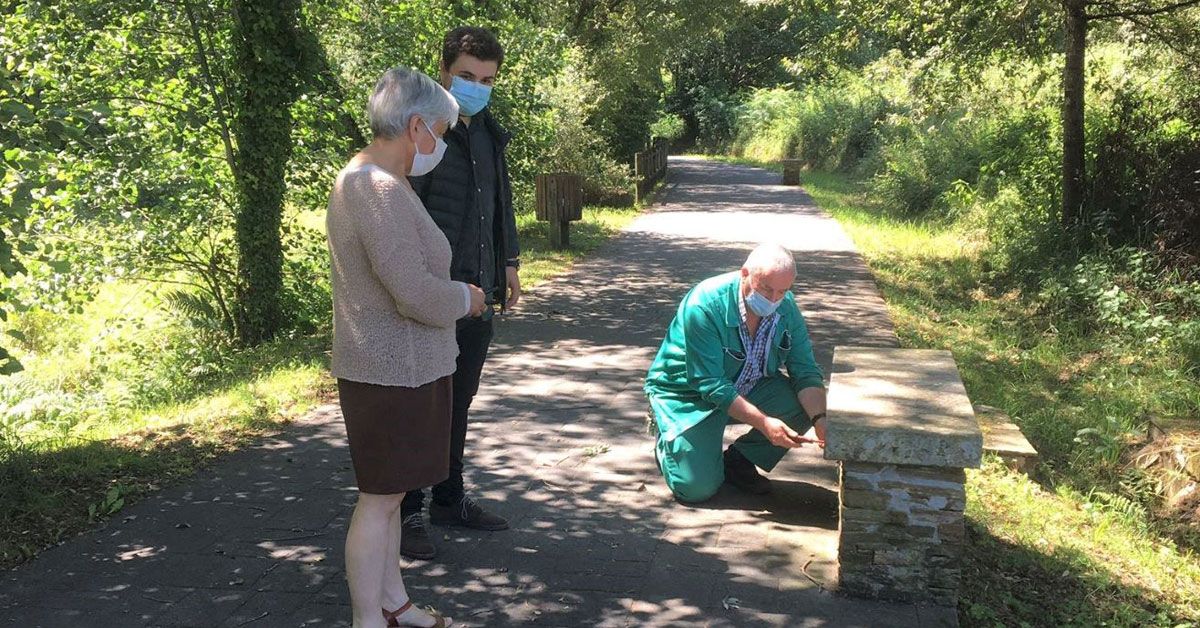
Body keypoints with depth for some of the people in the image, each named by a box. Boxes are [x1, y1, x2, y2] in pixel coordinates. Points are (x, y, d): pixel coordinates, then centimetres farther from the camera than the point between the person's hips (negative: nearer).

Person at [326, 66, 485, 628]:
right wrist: (465, 298, -8)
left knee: (389, 492, 18)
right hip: (392, 372, -11)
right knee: (381, 497, 0)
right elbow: (417, 293, -26)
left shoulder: (360, 177, 11)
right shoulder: (381, 191, -24)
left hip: (395, 367, 11)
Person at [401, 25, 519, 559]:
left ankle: (449, 499, 31)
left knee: (458, 401, 17)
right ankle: (407, 512, 14)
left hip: (479, 294, 8)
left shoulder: (488, 132, 13)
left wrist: (508, 262, 20)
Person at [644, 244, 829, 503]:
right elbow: (710, 385, -31)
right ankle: (668, 443, 17)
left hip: (750, 389, 6)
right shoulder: (704, 305, -30)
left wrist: (820, 419, -29)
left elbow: (805, 371, -10)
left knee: (808, 406, -18)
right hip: (688, 393, -5)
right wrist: (764, 422, -38)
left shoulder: (786, 306, -12)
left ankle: (739, 460, 4)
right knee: (697, 488, -18)